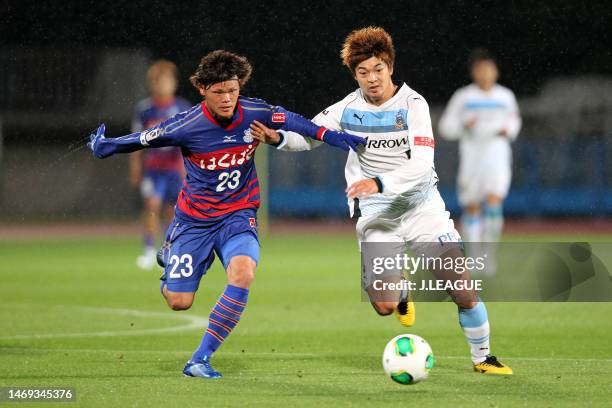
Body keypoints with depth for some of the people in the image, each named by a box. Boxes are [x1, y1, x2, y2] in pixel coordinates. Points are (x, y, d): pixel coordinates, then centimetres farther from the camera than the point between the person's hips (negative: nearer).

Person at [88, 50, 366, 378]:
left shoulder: (254, 113, -13)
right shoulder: (187, 126, -18)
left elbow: (289, 120, 4)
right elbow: (145, 139, -4)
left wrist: (328, 135, -5)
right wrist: (105, 147, 3)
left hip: (238, 214, 1)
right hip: (194, 219, -1)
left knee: (243, 274, -29)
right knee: (178, 303, 0)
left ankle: (201, 360, -19)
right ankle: (169, 259, 40)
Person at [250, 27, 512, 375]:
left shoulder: (413, 104, -14)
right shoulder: (349, 108, -5)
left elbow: (421, 164, -24)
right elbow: (309, 135, 3)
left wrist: (380, 183, -38)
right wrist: (277, 138, -19)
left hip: (421, 206, -1)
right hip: (375, 214, 1)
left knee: (464, 291, -7)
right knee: (384, 305, -13)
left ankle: (482, 357, 18)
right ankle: (401, 291, 25)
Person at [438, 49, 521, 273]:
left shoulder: (505, 96, 8)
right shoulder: (463, 97, 1)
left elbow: (514, 120, 22)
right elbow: (446, 126, 3)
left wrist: (508, 130, 0)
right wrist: (464, 126, -16)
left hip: (498, 155, 0)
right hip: (471, 155, 0)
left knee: (494, 202, -17)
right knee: (471, 208, 2)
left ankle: (489, 255, -9)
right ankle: (472, 255, 16)